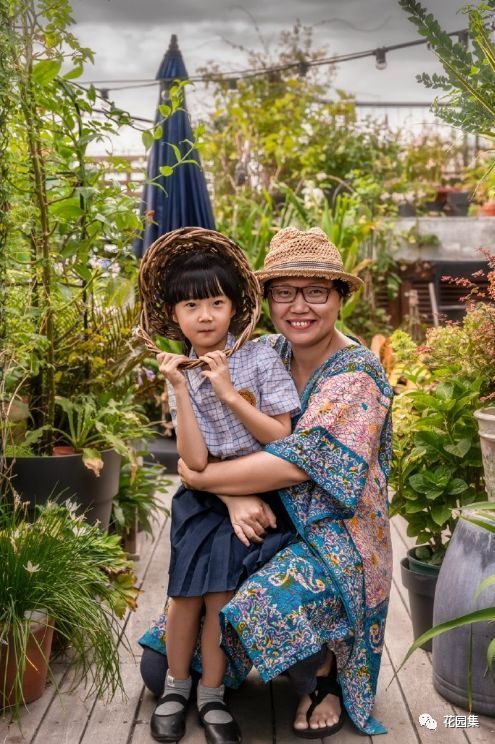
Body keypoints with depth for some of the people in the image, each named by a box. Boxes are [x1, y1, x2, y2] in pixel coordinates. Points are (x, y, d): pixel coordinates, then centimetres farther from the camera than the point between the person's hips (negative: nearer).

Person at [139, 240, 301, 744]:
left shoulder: (260, 360, -9)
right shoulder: (180, 373, -2)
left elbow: (281, 438, -11)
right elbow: (195, 460, -12)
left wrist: (229, 393, -18)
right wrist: (179, 389, -19)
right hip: (205, 498, 2)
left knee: (220, 592, -9)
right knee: (188, 591, -3)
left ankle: (211, 696, 13)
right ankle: (177, 686, 22)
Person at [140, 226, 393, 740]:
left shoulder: (357, 375, -18)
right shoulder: (265, 355, -2)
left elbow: (301, 462, -28)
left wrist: (201, 478, -21)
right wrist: (234, 496, -26)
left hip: (335, 536, -5)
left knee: (270, 605, -34)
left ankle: (322, 682, 0)